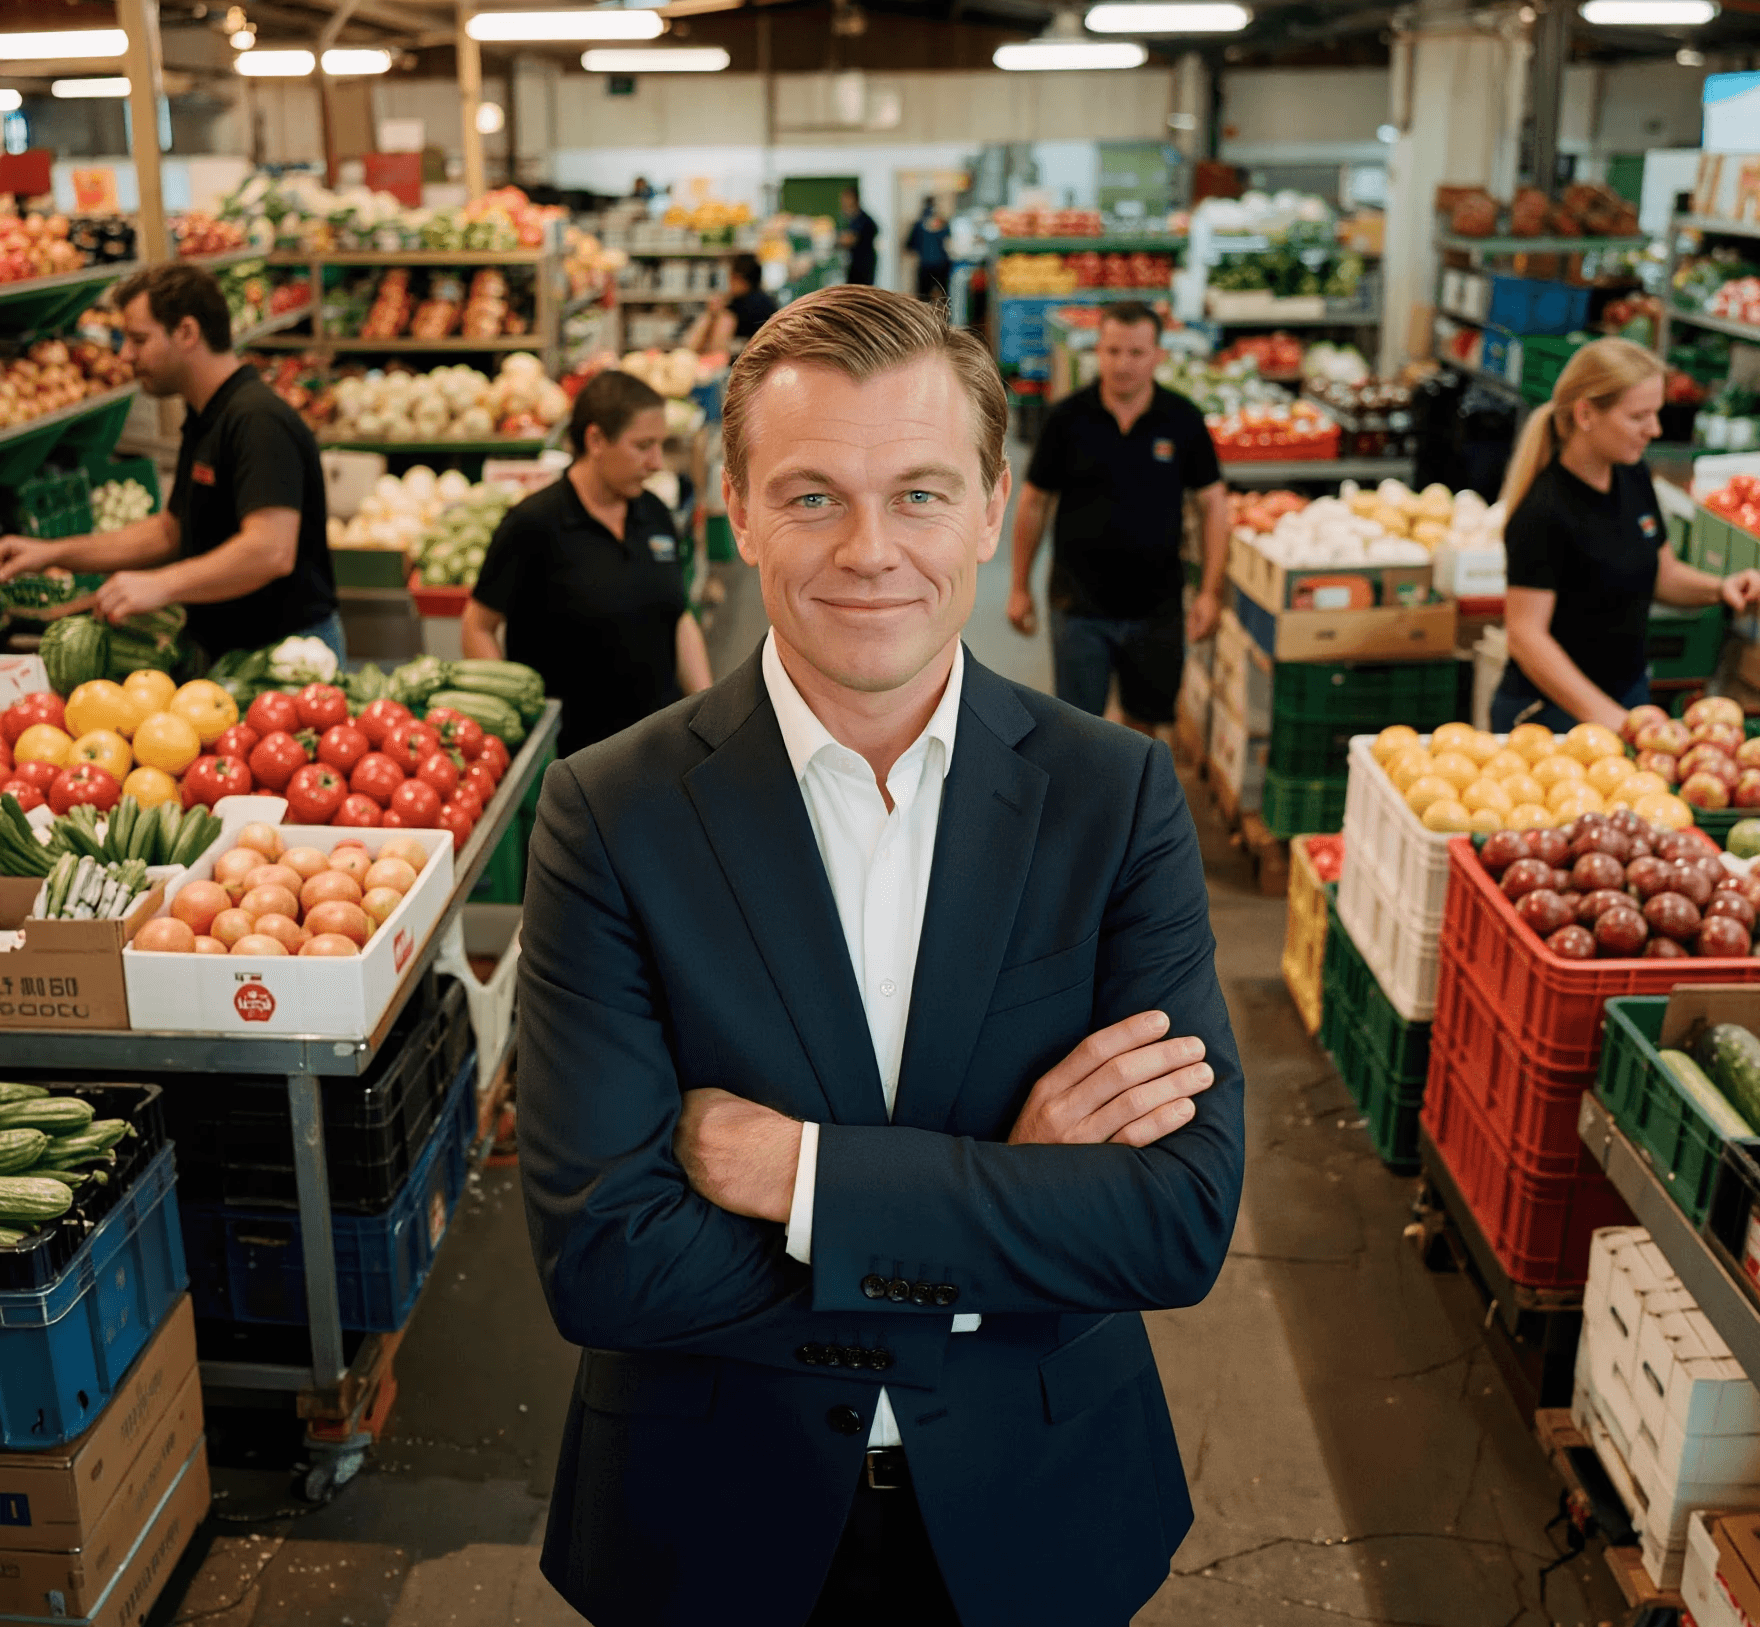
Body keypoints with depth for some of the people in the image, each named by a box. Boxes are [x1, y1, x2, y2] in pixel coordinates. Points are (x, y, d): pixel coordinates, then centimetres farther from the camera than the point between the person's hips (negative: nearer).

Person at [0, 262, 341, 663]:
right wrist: (52, 553, 18)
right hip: (230, 648, 9)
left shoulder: (258, 421, -20)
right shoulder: (204, 420, 14)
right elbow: (171, 531, 23)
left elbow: (271, 551, -31)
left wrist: (160, 585, -31)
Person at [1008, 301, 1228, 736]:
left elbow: (1213, 503, 2)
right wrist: (1020, 588, 3)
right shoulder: (1068, 418, -6)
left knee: (1145, 716, 16)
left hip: (1156, 603, 2)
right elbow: (1033, 503, 2)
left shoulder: (1183, 420, -3)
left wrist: (1211, 592, -4)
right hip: (1080, 602, -2)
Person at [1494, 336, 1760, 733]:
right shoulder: (1543, 513, -22)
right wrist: (1607, 716, -30)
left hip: (1631, 691, 8)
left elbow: (1662, 573, 16)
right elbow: (1525, 635, -25)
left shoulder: (1634, 480, 3)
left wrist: (1717, 588, -5)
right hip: (1551, 711, -8)